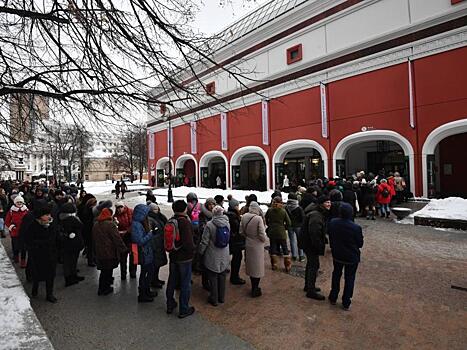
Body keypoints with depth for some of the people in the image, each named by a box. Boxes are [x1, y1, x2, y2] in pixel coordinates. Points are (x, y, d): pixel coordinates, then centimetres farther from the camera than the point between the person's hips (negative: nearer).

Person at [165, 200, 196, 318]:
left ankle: (170, 305, 37)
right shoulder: (185, 223, -25)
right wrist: (193, 248, -9)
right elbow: (188, 243, -28)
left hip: (173, 256, 7)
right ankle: (183, 310, 21)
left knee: (172, 281, 21)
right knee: (185, 284, 8)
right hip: (184, 258, -7)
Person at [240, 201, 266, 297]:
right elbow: (262, 234, -20)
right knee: (257, 267, 12)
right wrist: (264, 240, 0)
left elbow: (241, 231, 0)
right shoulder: (258, 218, -24)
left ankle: (254, 287, 36)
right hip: (257, 245, -5)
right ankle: (255, 290, 23)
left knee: (251, 266, 20)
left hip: (248, 244, 5)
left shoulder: (244, 216, -8)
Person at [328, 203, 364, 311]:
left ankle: (333, 298, 35)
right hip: (352, 257, -2)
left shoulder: (332, 223, -16)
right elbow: (360, 244, -10)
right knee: (349, 278, 15)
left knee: (336, 275, 22)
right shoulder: (356, 228, -25)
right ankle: (346, 303, 26)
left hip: (337, 255, 3)